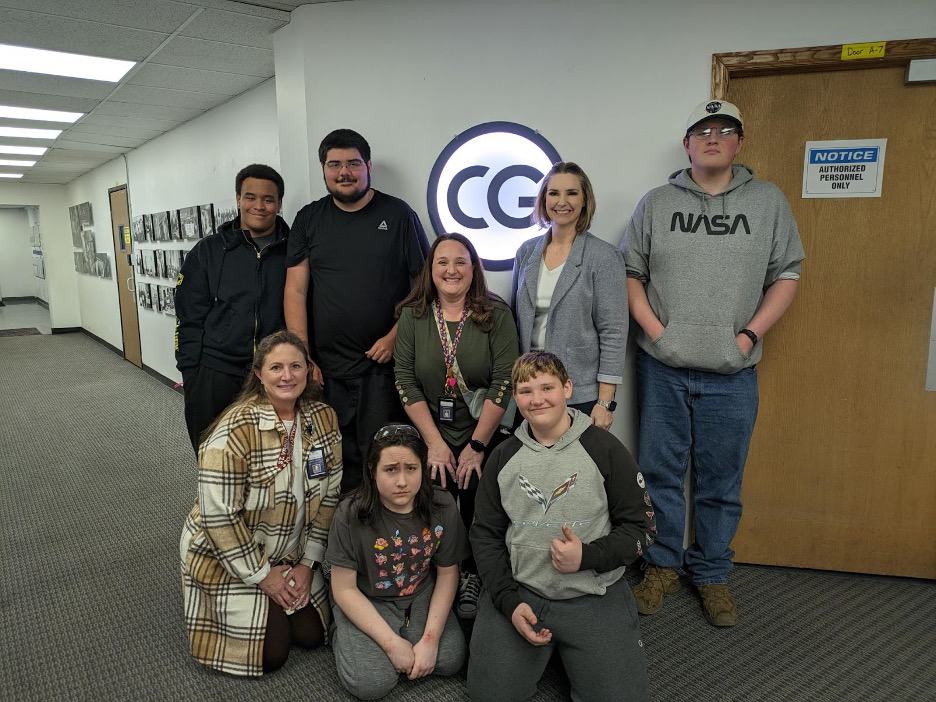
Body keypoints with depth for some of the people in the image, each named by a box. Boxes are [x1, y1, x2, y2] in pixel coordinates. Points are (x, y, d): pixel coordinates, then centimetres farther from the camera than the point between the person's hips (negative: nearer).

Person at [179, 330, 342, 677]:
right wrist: (261, 574, -15)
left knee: (312, 634, 4)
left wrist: (307, 562, -4)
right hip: (232, 558, -5)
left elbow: (328, 496, -2)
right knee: (269, 654, -4)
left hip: (292, 555, 5)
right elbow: (219, 516, -23)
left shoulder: (323, 418, -10)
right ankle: (234, 604, 23)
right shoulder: (235, 430, -26)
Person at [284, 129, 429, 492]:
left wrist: (395, 336, -9)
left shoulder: (397, 214, 2)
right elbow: (295, 291, 4)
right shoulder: (309, 219, 9)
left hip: (384, 363, -2)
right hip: (326, 368, 2)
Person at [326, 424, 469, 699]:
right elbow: (345, 589, -15)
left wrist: (430, 638, -11)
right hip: (366, 602, -2)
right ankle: (344, 636, 11)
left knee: (450, 661, -15)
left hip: (421, 596, 3)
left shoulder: (442, 507, -15)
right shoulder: (351, 514, -22)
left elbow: (447, 573, -3)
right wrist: (393, 643, -18)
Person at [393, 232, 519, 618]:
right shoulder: (413, 316, 3)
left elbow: (503, 383, -9)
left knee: (477, 495, -19)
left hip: (484, 437, -1)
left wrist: (476, 447, -12)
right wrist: (435, 443, -8)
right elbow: (406, 382, -1)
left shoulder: (496, 314, -3)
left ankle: (473, 577, 7)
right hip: (432, 437, 1)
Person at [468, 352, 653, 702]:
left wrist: (587, 557, -19)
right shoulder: (503, 457, 2)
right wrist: (509, 601, -6)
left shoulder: (605, 449, -7)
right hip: (519, 592, 2)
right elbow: (485, 533, 6)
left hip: (596, 597, -1)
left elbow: (640, 527, -3)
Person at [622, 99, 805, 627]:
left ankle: (712, 573, 28)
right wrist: (654, 328, -7)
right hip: (663, 367, 1)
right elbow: (631, 273, 6)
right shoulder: (657, 203, 6)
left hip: (732, 371, 0)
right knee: (661, 472, 10)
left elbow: (786, 275, 5)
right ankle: (664, 566, 27)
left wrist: (750, 334, -7)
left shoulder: (768, 201, 6)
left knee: (721, 481, 10)